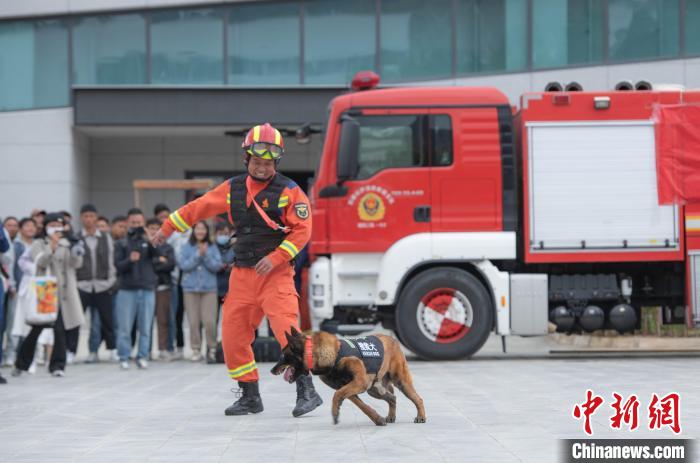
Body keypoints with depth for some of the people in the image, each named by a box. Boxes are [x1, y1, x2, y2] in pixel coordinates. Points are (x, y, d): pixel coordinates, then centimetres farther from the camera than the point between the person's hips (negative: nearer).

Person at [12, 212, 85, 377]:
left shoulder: (67, 245, 12)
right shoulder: (39, 245, 4)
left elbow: (76, 264, -1)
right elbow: (40, 262, -13)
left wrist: (77, 254, -23)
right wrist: (52, 246, -27)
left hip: (64, 293, 2)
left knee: (60, 329, -6)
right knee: (37, 329, 3)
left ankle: (57, 365, 1)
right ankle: (21, 364, 18)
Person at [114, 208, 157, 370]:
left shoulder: (148, 241, 9)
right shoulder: (121, 243, 9)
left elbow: (158, 254, -9)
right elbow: (118, 265, -1)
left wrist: (150, 240, -25)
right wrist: (130, 260, -20)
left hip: (147, 289, 1)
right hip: (127, 289, -1)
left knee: (145, 327, 2)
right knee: (125, 327, -2)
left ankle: (143, 357, 8)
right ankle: (124, 358, 4)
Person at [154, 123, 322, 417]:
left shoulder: (289, 191, -5)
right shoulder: (233, 189, 9)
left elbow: (302, 230, -9)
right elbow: (199, 208, 19)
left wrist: (275, 258, -17)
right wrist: (168, 227, 26)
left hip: (275, 273, -5)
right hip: (242, 273, 5)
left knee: (286, 327, -20)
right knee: (233, 335, 4)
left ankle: (306, 390, -18)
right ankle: (250, 397, 15)